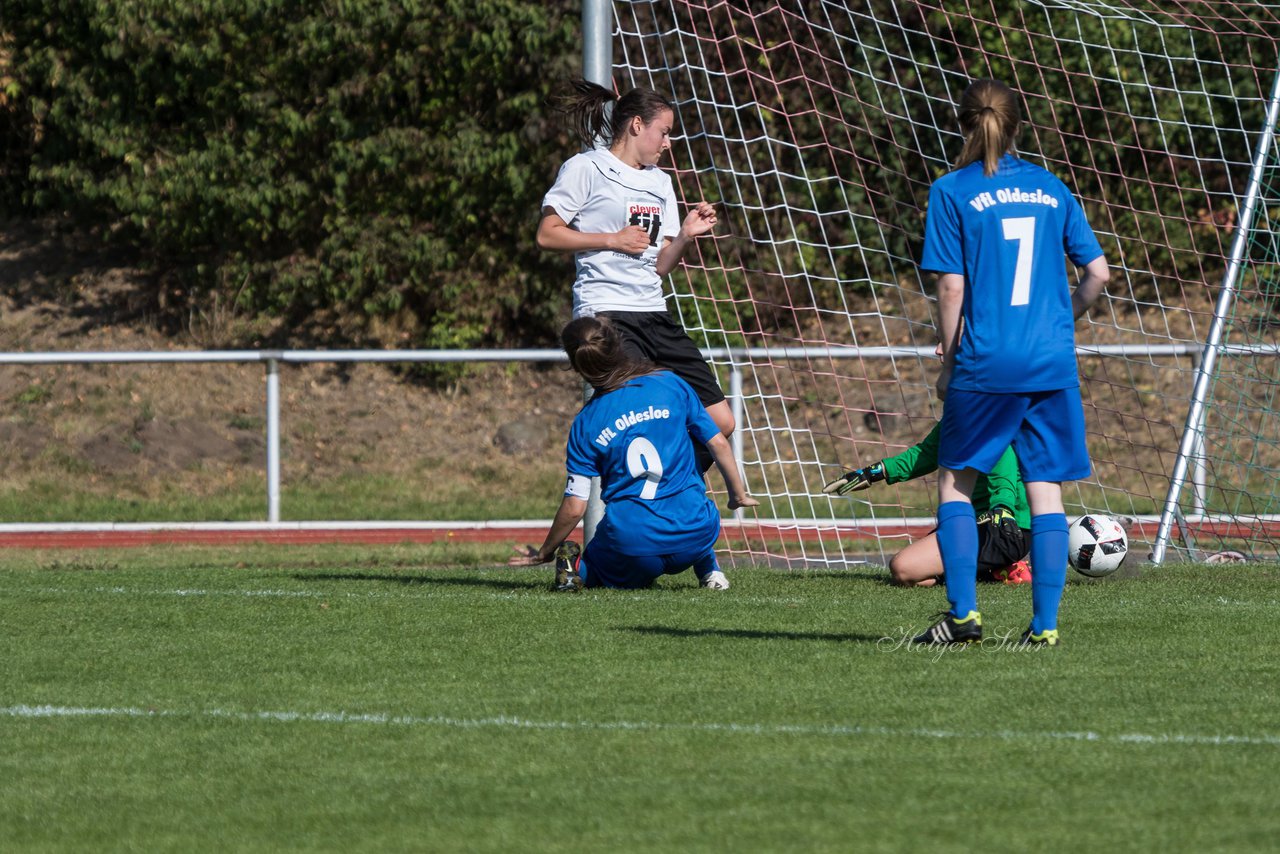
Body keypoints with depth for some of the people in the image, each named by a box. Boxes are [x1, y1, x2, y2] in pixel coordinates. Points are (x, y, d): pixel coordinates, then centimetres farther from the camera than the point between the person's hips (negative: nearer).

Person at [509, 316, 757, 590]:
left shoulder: (585, 423, -1)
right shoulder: (672, 384, 0)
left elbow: (574, 507, -2)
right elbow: (718, 443, 3)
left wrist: (544, 553, 13)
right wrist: (739, 495, 18)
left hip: (632, 544, -2)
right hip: (694, 535, 2)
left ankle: (577, 566, -7)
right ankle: (709, 569, 16)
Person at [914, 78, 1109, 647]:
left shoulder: (952, 192, -2)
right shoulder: (1052, 190, 9)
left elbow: (952, 286, -6)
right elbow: (1098, 273, 8)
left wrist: (949, 360, 4)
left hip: (986, 364, -3)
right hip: (1052, 365, 3)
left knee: (955, 482, 11)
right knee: (1045, 489, 5)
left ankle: (963, 612, 2)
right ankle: (1045, 624, 2)